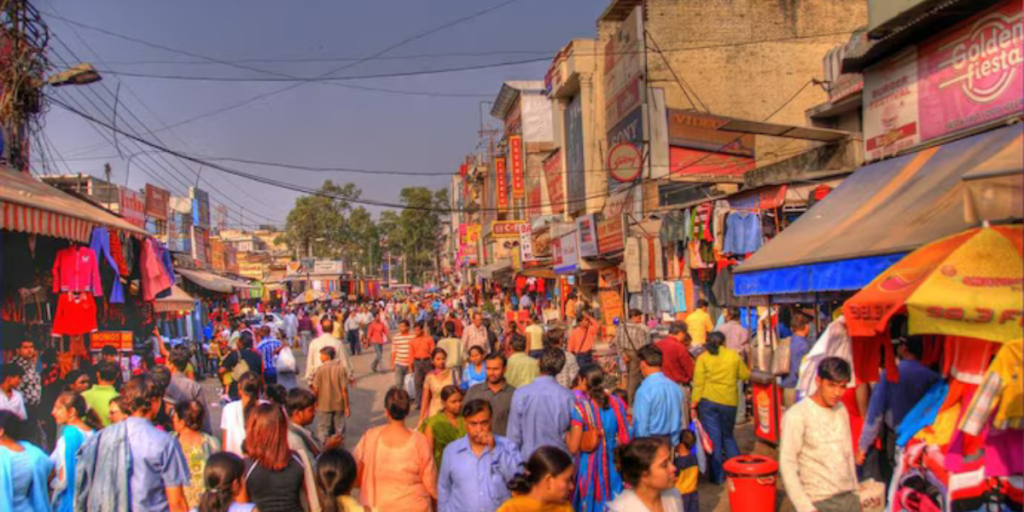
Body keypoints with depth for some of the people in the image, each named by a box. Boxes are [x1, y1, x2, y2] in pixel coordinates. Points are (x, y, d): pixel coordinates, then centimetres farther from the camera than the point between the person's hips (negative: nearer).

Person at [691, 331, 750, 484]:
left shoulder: (703, 358, -1)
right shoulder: (733, 355, 2)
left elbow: (698, 383, -7)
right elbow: (745, 375, 10)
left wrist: (694, 402, -4)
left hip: (708, 400, -2)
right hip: (729, 402, 2)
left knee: (713, 437, 4)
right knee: (727, 436, 19)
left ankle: (717, 476, 7)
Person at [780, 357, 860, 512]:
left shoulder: (841, 410, 9)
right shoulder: (796, 415, -13)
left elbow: (848, 454, 17)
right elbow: (787, 465, -13)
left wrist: (855, 493, 15)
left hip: (849, 498, 6)